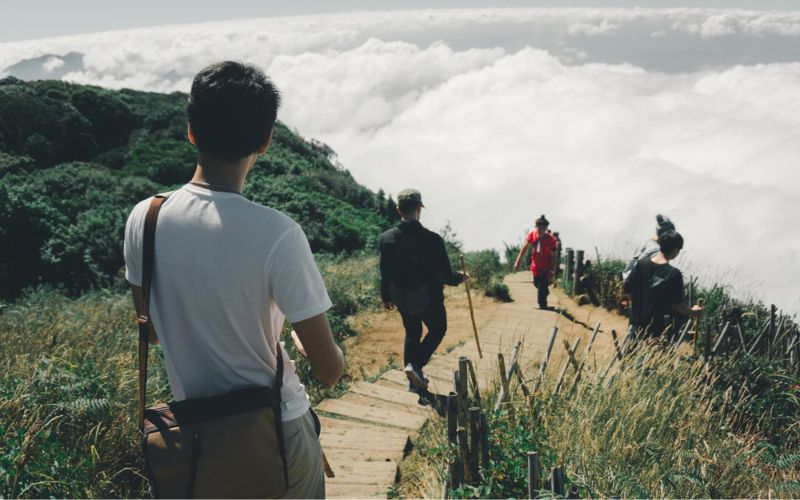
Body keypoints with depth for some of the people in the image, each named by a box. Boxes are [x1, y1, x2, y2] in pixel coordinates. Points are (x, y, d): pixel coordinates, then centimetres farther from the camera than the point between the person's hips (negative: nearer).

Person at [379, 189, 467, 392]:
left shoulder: (386, 238, -12)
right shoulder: (432, 239, -24)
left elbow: (385, 274, -2)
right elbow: (444, 275, -17)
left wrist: (386, 297, 14)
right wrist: (459, 278, 5)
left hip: (402, 299, 4)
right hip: (428, 298, -4)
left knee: (412, 334, 23)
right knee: (437, 329, 21)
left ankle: (414, 380, 29)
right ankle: (416, 365, 4)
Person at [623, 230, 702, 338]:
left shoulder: (642, 263, -6)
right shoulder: (673, 274, -20)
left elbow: (626, 288, 1)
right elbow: (676, 304, -15)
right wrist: (692, 312, 4)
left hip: (637, 323, 5)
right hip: (658, 328, -5)